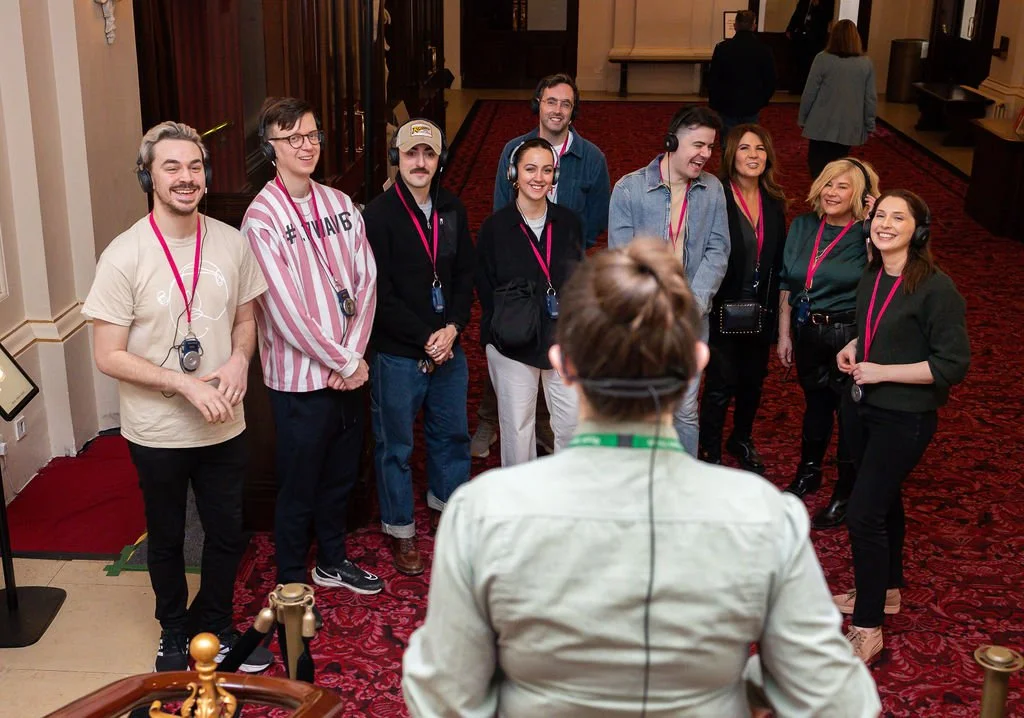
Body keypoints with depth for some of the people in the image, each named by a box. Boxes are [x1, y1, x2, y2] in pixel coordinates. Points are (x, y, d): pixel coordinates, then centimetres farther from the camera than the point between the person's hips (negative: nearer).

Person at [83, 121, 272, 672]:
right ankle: (174, 633, 41)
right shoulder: (124, 256, -16)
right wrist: (186, 384, -23)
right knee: (167, 539, 18)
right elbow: (108, 357, -14)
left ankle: (214, 625, 41)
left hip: (223, 426, 3)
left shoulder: (231, 243, -5)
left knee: (227, 535, 17)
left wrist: (240, 359, -12)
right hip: (158, 432, -3)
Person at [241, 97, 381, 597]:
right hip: (299, 378, -6)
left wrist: (354, 353, -9)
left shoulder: (340, 204, 5)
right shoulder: (262, 218, -14)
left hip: (349, 372, 6)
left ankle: (332, 562, 41)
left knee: (340, 476, 21)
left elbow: (366, 280, 2)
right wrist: (343, 362, -13)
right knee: (298, 489, 8)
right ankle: (292, 583, 27)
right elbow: (287, 311, -18)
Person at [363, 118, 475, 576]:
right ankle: (400, 530, 25)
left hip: (448, 349, 5)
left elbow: (465, 275, 6)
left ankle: (448, 504, 42)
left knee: (451, 434, 19)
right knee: (396, 446, 8)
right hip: (397, 354, -5)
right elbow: (380, 294, -15)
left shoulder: (452, 210, 4)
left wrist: (452, 329, -8)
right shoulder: (378, 216, -13)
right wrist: (426, 338, -15)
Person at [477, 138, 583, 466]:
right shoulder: (495, 227, -6)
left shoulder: (567, 222, 3)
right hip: (513, 346, -2)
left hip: (563, 339, 3)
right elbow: (485, 288, -1)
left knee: (574, 423, 5)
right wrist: (506, 328, -7)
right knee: (517, 426, 8)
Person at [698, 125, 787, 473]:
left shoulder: (774, 203, 4)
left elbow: (777, 260, 8)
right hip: (723, 310, -6)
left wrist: (773, 310, 5)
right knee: (721, 385, 1)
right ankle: (710, 451, 20)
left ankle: (742, 440, 40)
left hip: (760, 311, 6)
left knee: (753, 381, 18)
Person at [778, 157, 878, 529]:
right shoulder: (802, 227, 1)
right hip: (807, 331, 5)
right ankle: (808, 473, 43)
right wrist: (784, 333, 9)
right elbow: (787, 284, 8)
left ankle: (845, 494, 25)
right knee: (815, 403, 23)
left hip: (848, 335, -5)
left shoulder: (865, 235, -14)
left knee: (849, 412, 8)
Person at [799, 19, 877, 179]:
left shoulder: (823, 59, -8)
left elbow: (809, 92, -5)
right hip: (850, 127, 3)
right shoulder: (866, 63, 0)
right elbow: (870, 98, 2)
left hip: (822, 125, -3)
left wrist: (802, 118, 7)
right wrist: (869, 125, 12)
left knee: (818, 166, 7)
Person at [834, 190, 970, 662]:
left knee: (863, 514, -10)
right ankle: (885, 592, 39)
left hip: (905, 418, -8)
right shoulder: (871, 279, 4)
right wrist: (852, 349, 2)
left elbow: (954, 364, -19)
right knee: (884, 501, 21)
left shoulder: (936, 288, -19)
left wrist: (882, 372, -21)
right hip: (868, 408, 8)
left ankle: (867, 629, 2)